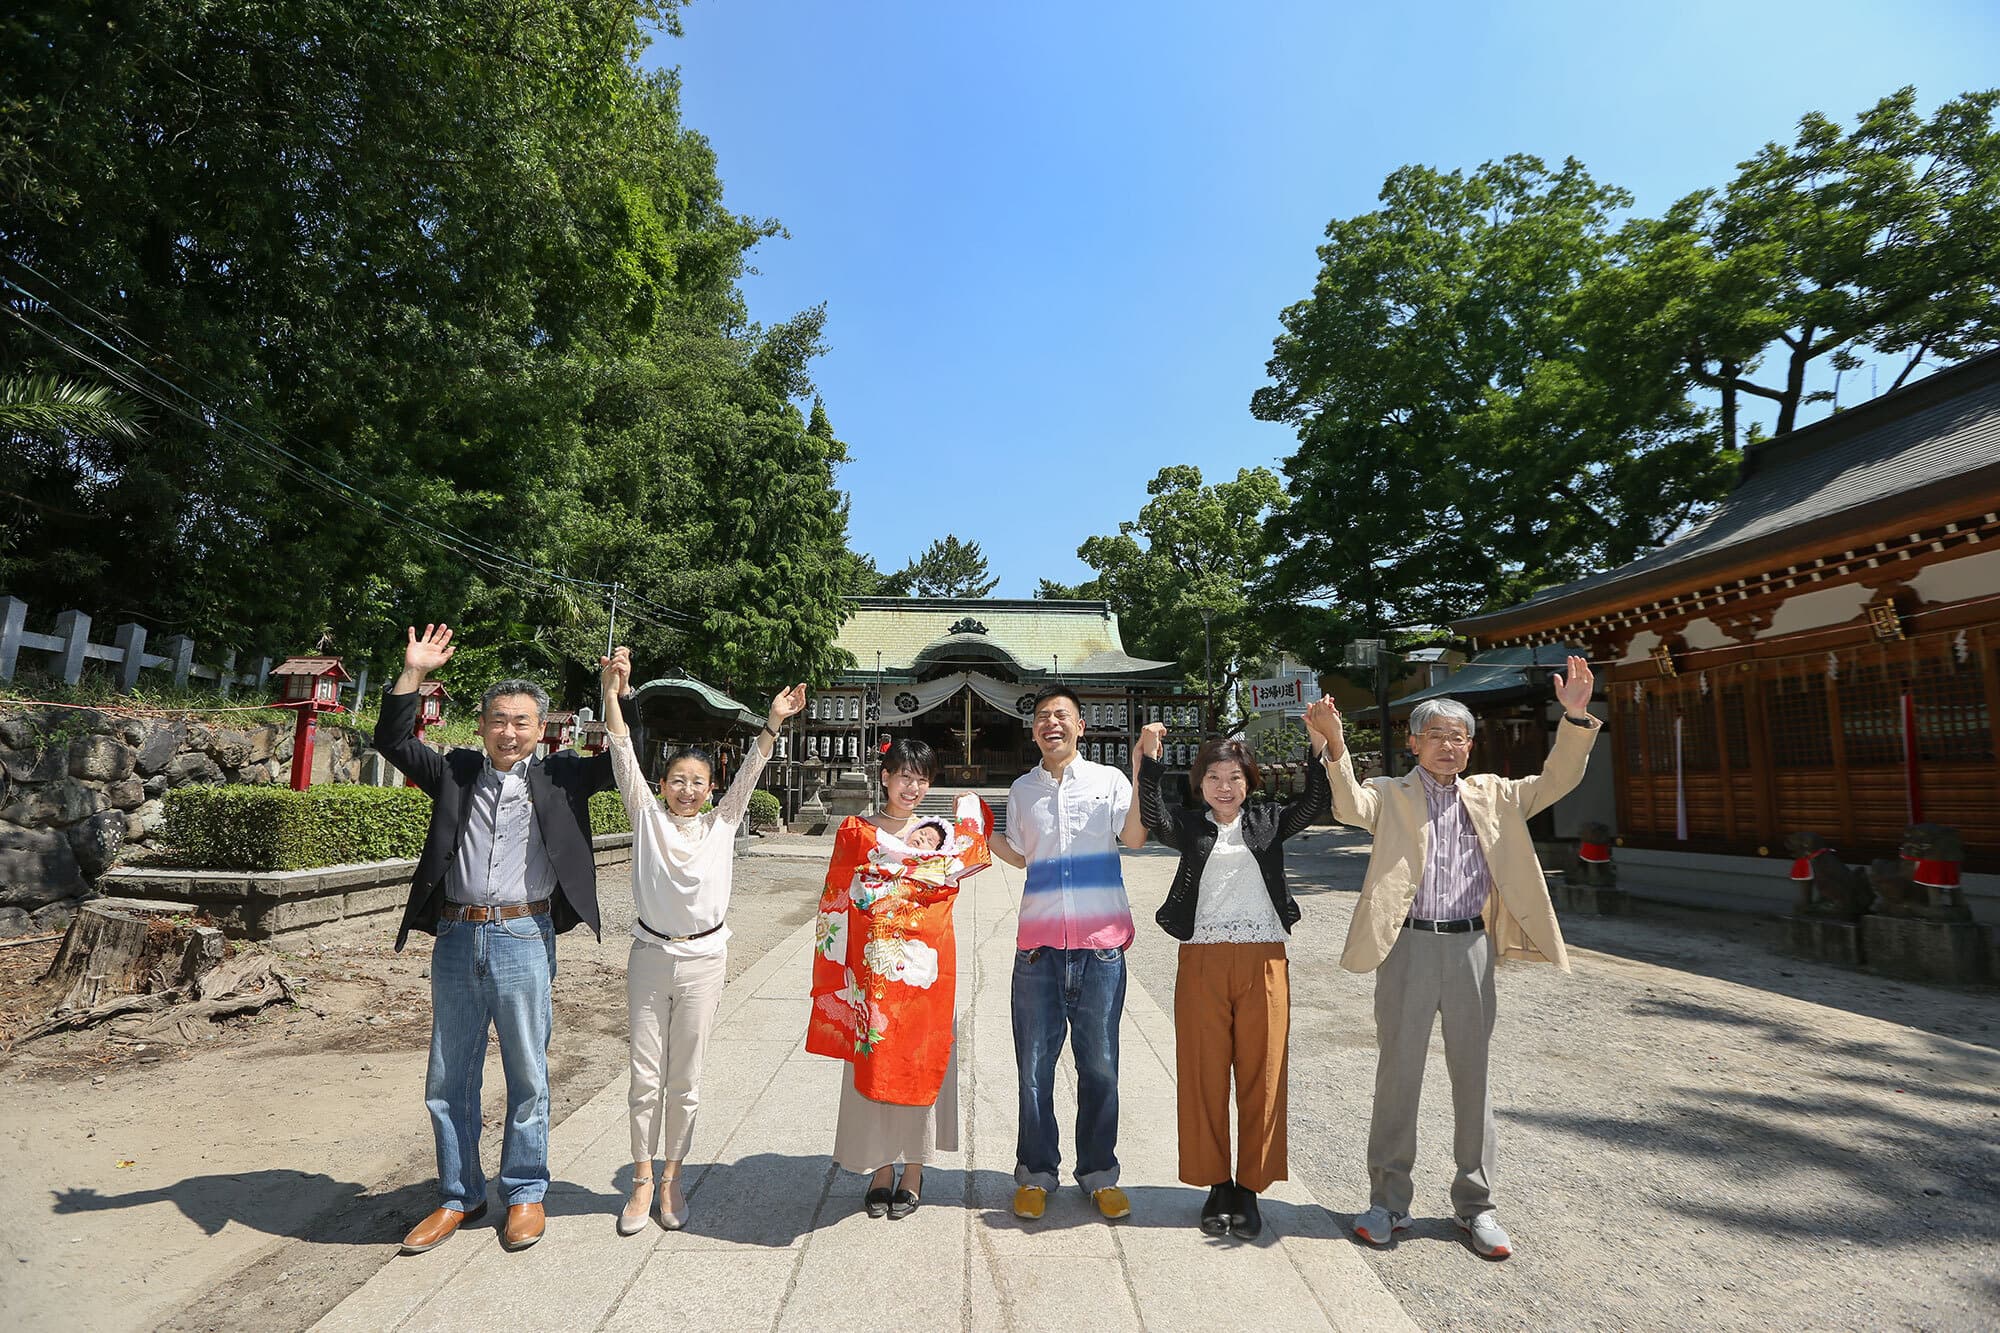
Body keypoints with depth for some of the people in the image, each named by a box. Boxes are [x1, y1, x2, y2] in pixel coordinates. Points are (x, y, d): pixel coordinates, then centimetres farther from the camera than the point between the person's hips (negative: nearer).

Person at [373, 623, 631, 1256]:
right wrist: (413, 674, -2)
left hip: (523, 939, -2)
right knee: (448, 1080, 14)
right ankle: (459, 1197, 32)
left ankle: (525, 1193, 27)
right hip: (456, 939, 3)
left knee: (528, 1077, 9)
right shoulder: (455, 771, 8)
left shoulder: (559, 776, 2)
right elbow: (392, 741, 7)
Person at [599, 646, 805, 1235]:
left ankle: (671, 1179, 26)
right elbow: (624, 758, -11)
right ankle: (643, 1180, 25)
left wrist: (774, 722, -21)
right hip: (649, 957, 0)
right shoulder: (648, 818, -1)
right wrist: (612, 691, -21)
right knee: (645, 1078, 8)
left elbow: (748, 773, -8)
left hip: (703, 960, 0)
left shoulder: (722, 824, 1)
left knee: (685, 1081, 10)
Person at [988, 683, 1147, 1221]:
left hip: (1101, 941, -2)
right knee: (1034, 1062, 7)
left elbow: (1135, 838, -12)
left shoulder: (1108, 779, 3)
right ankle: (1036, 1172, 23)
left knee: (1099, 1062, 7)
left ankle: (1099, 1173, 23)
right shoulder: (1022, 789, 11)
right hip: (1039, 942, 2)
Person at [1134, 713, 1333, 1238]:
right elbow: (1153, 815, -13)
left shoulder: (1268, 822, 10)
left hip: (1264, 960, 1)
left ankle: (1249, 1188, 18)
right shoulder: (1190, 827, 7)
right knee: (1204, 1073, 4)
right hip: (1203, 960, 0)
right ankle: (1217, 1184, 20)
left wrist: (1321, 745, -16)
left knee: (1261, 1073, 4)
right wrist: (1149, 760, -25)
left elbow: (1313, 805, -5)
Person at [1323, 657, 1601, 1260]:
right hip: (1408, 946, -3)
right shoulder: (1391, 796, 1)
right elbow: (1351, 807, -19)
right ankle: (1388, 1202, 21)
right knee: (1397, 1075, 6)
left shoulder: (1491, 796, 13)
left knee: (1473, 1078, 12)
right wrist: (1336, 748, -35)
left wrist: (1575, 718, -10)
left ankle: (1475, 1205, 28)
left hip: (1472, 946, 3)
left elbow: (1554, 783, 3)